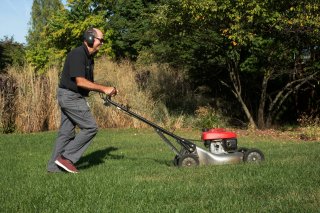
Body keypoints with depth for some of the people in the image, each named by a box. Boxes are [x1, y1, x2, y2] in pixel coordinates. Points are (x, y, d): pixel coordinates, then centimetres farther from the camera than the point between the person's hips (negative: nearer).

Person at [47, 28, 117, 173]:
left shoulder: (89, 58, 14)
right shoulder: (77, 54, -17)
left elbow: (88, 83, 18)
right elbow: (80, 81, -24)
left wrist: (106, 90, 4)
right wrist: (103, 89, -20)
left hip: (70, 97, 10)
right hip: (70, 97, -10)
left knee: (66, 131, 11)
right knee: (90, 127, -9)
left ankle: (54, 166, 16)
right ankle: (66, 157, -5)